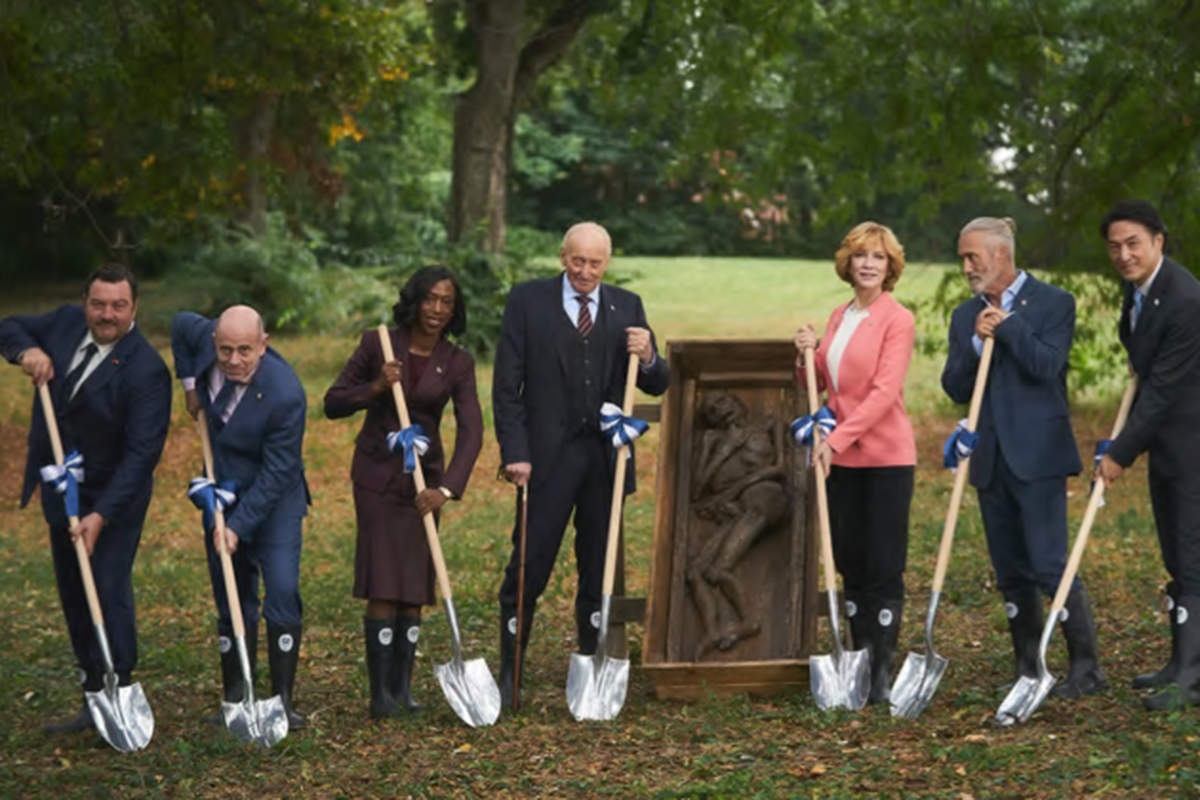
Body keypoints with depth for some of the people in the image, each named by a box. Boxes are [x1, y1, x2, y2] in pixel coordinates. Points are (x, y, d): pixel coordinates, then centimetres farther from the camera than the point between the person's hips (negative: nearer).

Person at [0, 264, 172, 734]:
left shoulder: (146, 371, -22)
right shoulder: (66, 322, -2)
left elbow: (141, 453, -24)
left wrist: (101, 515, -30)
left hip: (113, 497, -7)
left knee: (109, 593, -13)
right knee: (73, 597, 12)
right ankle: (94, 701, 21)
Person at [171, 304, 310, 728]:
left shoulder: (285, 395, -29)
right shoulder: (205, 336, -15)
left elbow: (275, 474, -23)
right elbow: (181, 323, 12)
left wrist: (239, 525, -24)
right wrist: (189, 382, 6)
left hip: (274, 500, -5)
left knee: (282, 593, -15)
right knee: (231, 602, 8)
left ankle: (282, 700, -10)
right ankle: (236, 700, 14)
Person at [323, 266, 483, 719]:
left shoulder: (457, 364, -4)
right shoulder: (377, 345, -7)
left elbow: (470, 431, -13)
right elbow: (333, 404, -3)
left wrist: (447, 489, -25)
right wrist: (376, 388, -21)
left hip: (424, 476, 3)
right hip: (377, 472, -3)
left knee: (416, 581, 5)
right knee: (384, 582, -10)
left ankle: (402, 687, 15)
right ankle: (380, 694, -9)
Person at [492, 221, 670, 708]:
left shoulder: (627, 307, 10)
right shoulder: (527, 301, 1)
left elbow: (657, 385, 10)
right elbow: (507, 385, -2)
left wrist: (647, 358, -13)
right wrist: (514, 452, -11)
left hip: (607, 456, 3)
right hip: (549, 455, -3)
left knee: (599, 572, 8)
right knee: (529, 567, -3)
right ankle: (509, 676, 5)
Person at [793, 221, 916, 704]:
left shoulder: (897, 319, -8)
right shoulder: (838, 317, 13)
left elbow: (885, 391, -17)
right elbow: (818, 384, 20)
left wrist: (837, 439, -23)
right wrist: (806, 355, -1)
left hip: (886, 456, -7)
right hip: (841, 456, 7)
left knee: (884, 566, -3)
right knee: (849, 560, 11)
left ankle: (883, 673, 1)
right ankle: (860, 659, 20)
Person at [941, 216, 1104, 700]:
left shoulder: (1053, 303, -2)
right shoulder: (966, 316, 14)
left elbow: (1047, 366, -15)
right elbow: (955, 389, 6)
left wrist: (1007, 324, -11)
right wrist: (977, 343, -8)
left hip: (1037, 457, -6)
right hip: (990, 460, 6)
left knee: (1049, 565, -10)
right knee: (1011, 572, 10)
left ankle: (1086, 666, -1)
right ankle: (1026, 669, 18)